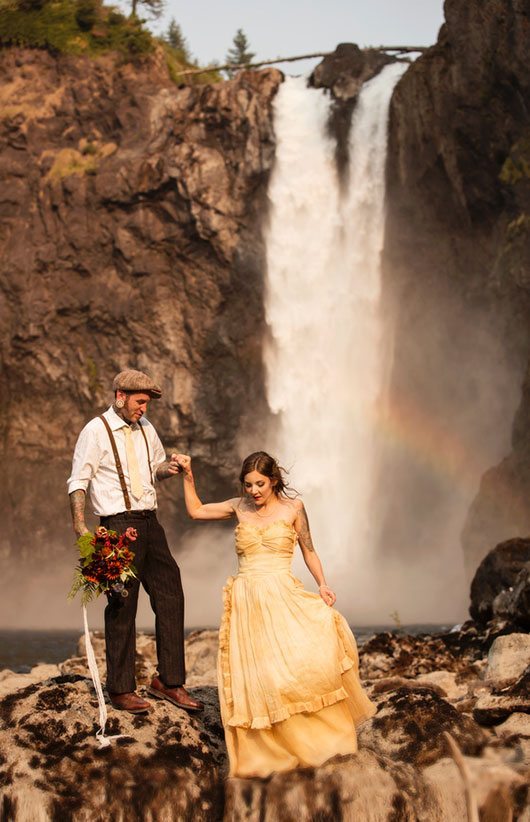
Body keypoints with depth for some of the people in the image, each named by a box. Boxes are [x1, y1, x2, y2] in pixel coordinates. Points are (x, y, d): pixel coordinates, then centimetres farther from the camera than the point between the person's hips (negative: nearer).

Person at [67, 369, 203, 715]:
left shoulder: (145, 429, 13)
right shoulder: (96, 431, -6)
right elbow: (78, 482, -7)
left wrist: (167, 468, 3)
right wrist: (80, 528, -18)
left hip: (150, 523, 7)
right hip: (119, 526, -7)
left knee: (171, 596, 5)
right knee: (122, 607, -2)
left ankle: (169, 681, 16)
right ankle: (121, 690, 10)